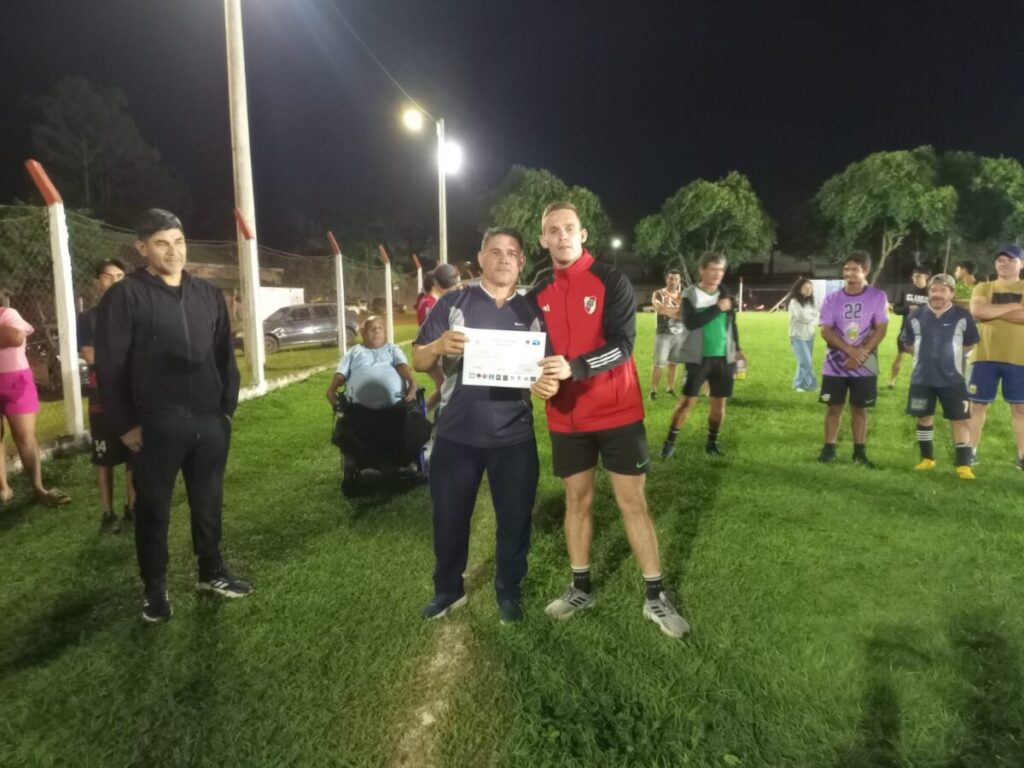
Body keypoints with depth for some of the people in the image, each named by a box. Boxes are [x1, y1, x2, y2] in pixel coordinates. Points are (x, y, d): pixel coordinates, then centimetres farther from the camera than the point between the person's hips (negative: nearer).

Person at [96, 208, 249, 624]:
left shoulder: (209, 294, 10)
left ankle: (212, 572, 32)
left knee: (208, 503, 15)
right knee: (153, 508, 9)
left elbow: (225, 355, 13)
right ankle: (155, 588, 25)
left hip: (210, 421, 4)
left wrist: (228, 406, 9)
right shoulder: (125, 296, -5)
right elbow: (109, 366, -6)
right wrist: (125, 424, -8)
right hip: (156, 425, -4)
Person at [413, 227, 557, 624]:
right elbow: (418, 361, -1)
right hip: (455, 434, 0)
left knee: (515, 518, 9)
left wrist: (548, 385, -17)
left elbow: (546, 370, 8)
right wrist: (439, 345, -24)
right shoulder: (452, 303, 0)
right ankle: (448, 589, 32)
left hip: (513, 437, 1)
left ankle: (509, 592, 30)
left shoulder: (532, 312, 5)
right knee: (449, 517, 11)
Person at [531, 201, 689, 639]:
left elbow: (622, 344, -18)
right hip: (566, 417, 4)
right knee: (577, 501, 13)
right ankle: (580, 589, 29)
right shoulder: (538, 293, 5)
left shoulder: (611, 281, -8)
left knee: (633, 503, 3)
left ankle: (655, 598, 16)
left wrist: (573, 367, -32)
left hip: (616, 411, -3)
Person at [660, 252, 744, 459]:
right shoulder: (690, 295, -8)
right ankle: (670, 441, 5)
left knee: (719, 401, 7)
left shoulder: (725, 294, 8)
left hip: (723, 357, 5)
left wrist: (737, 349, 15)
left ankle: (712, 442, 21)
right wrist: (717, 308, -22)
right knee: (688, 399, -6)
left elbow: (732, 323, 18)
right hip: (698, 358, -5)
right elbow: (690, 322, -23)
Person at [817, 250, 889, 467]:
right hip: (835, 364, 1)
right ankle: (829, 448, 15)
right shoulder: (832, 298, -1)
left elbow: (880, 329, -7)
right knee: (833, 407, 5)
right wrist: (850, 350, -18)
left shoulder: (878, 296, -3)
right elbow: (826, 331, -6)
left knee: (859, 408, 7)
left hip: (864, 366, -1)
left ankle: (860, 451, 16)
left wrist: (861, 354, -17)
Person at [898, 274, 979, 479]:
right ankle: (927, 459, 26)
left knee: (959, 420, -1)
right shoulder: (917, 316, -1)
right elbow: (906, 342, 14)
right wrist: (924, 354, 6)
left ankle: (963, 465, 5)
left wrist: (953, 353, 2)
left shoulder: (962, 316, -6)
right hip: (921, 378, 2)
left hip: (952, 379, -2)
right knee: (924, 417, 11)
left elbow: (971, 343, 7)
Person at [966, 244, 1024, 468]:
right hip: (985, 356, 1)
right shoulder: (983, 288, 7)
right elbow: (976, 311, -13)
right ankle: (971, 450, 13)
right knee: (977, 404, 4)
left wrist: (992, 311, -11)